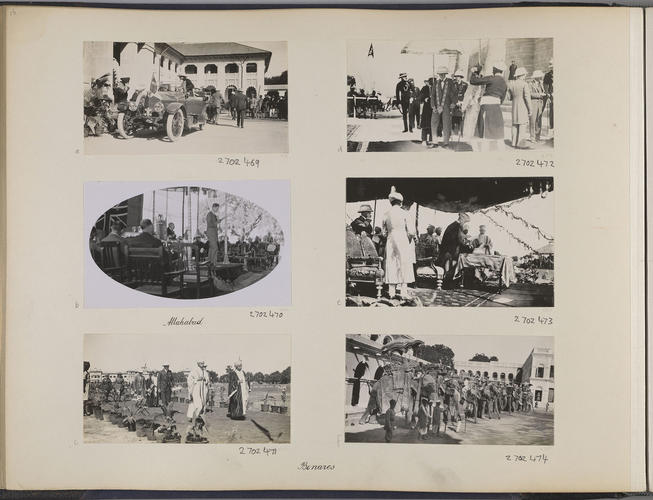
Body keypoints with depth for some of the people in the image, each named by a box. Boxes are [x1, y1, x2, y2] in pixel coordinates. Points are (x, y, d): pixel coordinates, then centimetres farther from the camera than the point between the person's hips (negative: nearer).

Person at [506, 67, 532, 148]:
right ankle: (519, 143, -6)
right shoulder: (525, 84, -12)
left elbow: (510, 97, 8)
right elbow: (527, 97, -14)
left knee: (515, 124, 13)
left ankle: (514, 142, 15)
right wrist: (530, 109, -9)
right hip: (523, 106, -6)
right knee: (523, 124, -2)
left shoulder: (510, 84, 4)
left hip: (514, 105, 6)